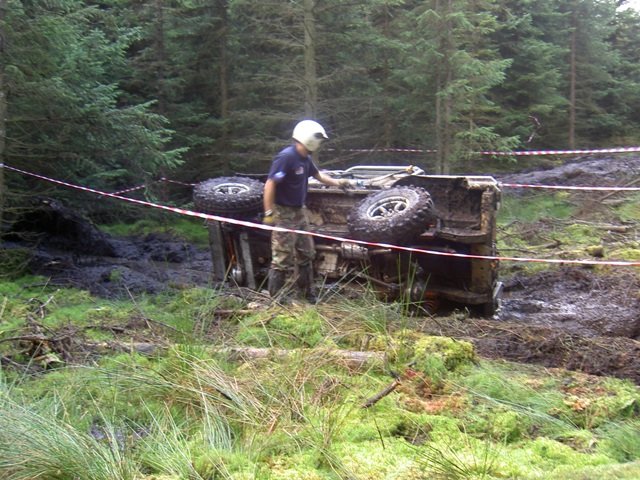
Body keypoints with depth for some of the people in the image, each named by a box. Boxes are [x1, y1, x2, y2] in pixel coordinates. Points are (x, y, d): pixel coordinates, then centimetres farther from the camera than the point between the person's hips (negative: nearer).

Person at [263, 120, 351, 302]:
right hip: (284, 214, -10)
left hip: (300, 212, 10)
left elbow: (318, 175, 27)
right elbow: (270, 184, -24)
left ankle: (307, 295, 31)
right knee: (283, 260, -5)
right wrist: (269, 213, -24)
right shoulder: (286, 157, -21)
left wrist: (337, 182, 17)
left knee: (306, 255, 17)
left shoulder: (305, 158, 7)